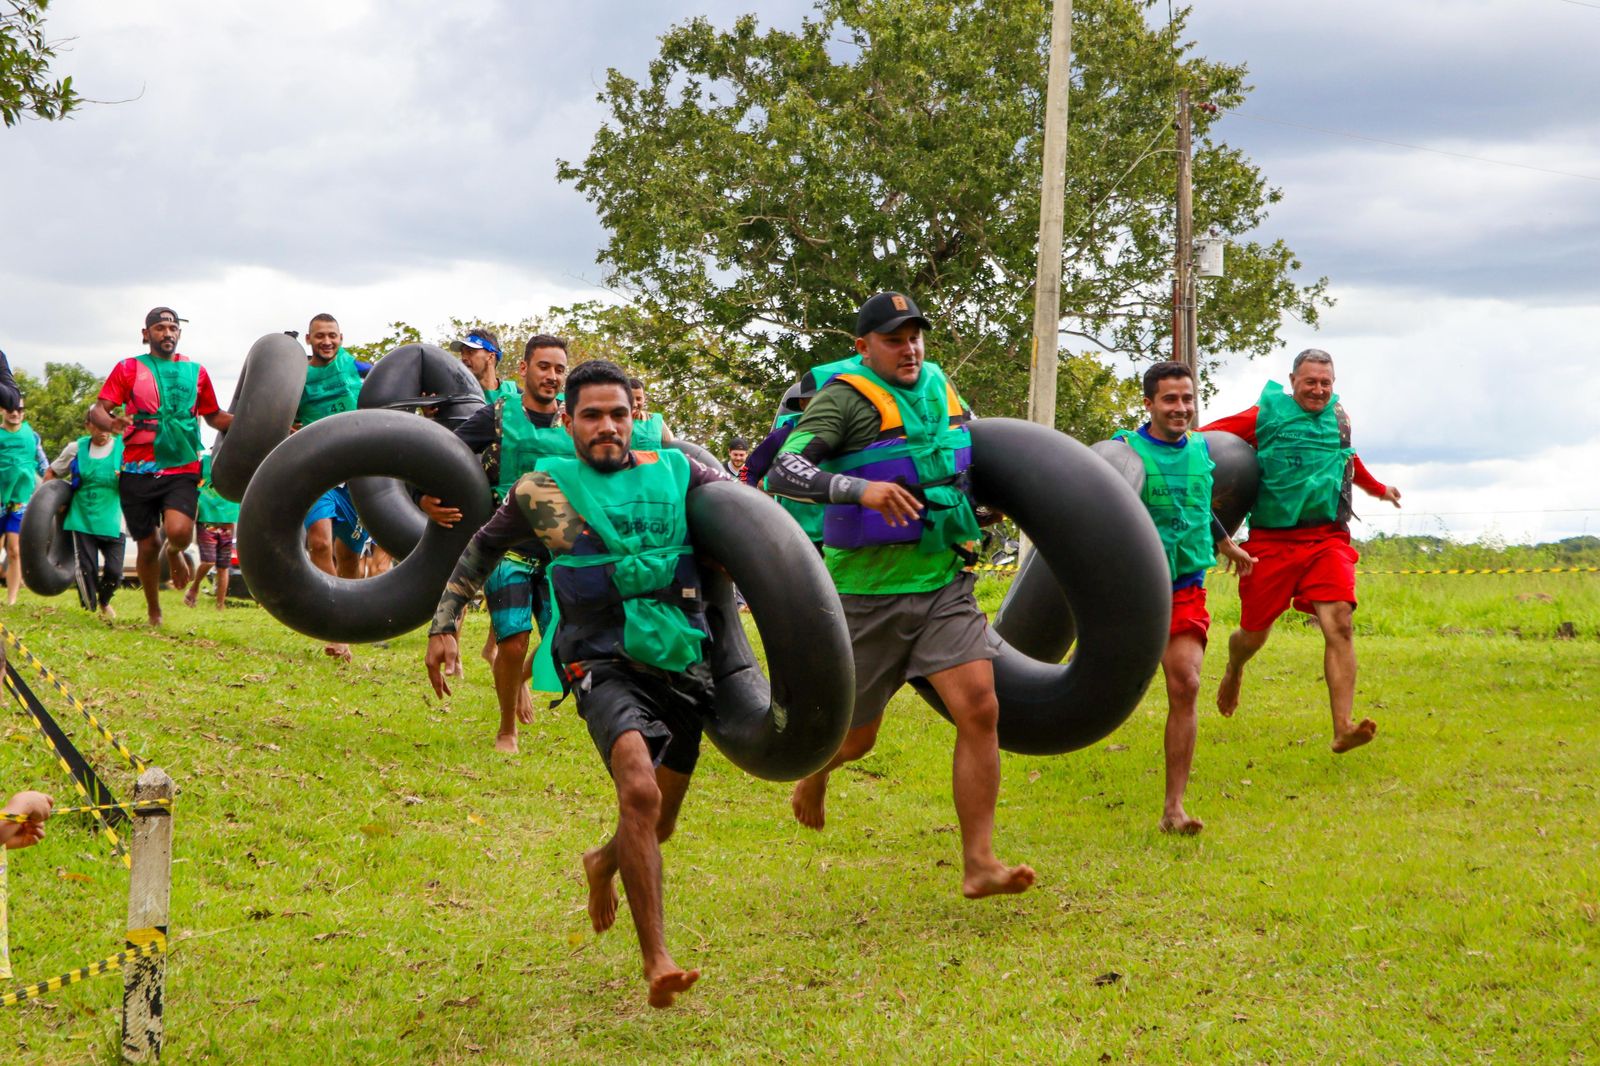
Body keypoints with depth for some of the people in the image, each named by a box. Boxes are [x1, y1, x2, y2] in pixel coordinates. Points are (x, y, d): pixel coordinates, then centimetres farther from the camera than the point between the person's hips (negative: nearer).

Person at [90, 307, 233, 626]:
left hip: (182, 470, 0)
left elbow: (215, 416, 22)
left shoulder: (195, 371, 12)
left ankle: (175, 552, 15)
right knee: (148, 544, 4)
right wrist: (112, 423, -27)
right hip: (138, 469, 0)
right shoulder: (128, 369, 5)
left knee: (179, 531, -24)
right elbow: (96, 410, -3)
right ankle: (154, 612, 26)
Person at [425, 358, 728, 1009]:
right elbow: (480, 551, 16)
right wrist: (444, 626, 10)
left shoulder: (676, 474, 5)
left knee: (657, 825, 14)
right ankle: (656, 958, -26)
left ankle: (603, 863, 51)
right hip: (606, 667, -4)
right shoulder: (543, 490, 2)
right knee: (639, 791, -29)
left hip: (682, 664, 4)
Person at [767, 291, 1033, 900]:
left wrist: (982, 509, 21)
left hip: (944, 585, 4)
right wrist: (858, 488, -36)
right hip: (868, 593, -4)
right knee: (855, 737, 8)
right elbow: (783, 472, -24)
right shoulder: (846, 399, -11)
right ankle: (815, 768, 46)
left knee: (980, 709, -13)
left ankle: (978, 864, -10)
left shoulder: (941, 389, 10)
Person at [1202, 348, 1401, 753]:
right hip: (1272, 541, -2)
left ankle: (1343, 728, -24)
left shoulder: (1338, 418, 13)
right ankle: (1234, 670, 47)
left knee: (1339, 623, -18)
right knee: (1254, 634, 9)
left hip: (1326, 540, 2)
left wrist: (1376, 488, 52)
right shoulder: (1264, 416, -1)